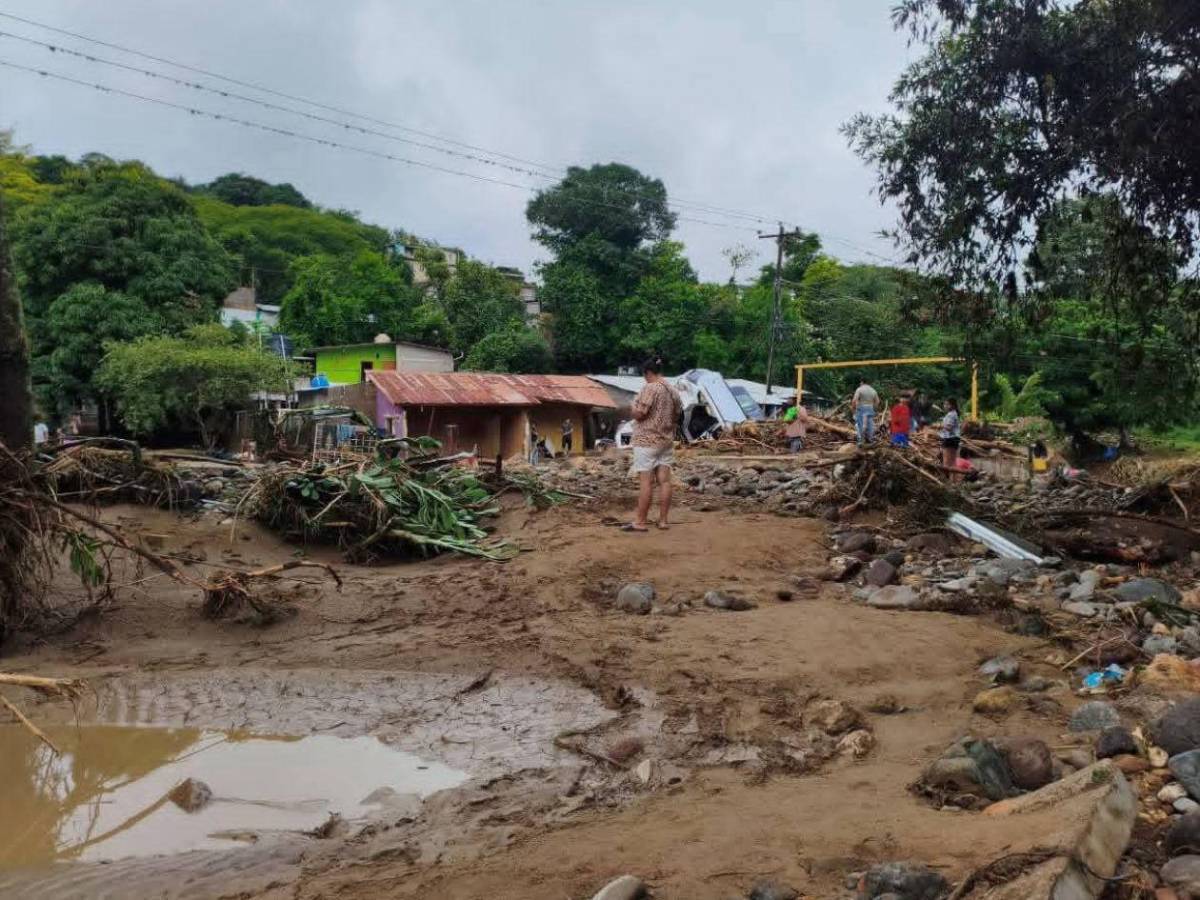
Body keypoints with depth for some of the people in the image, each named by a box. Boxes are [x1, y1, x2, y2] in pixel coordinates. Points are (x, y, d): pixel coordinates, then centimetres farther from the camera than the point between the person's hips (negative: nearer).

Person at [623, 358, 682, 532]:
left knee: (645, 482, -7)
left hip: (647, 441, -8)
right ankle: (663, 520, 8)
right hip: (667, 440, 8)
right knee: (664, 480, 5)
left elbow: (638, 414, -18)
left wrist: (634, 410, 2)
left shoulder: (650, 388, -14)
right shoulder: (672, 390, 11)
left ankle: (640, 522, -5)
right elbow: (678, 414, 18)